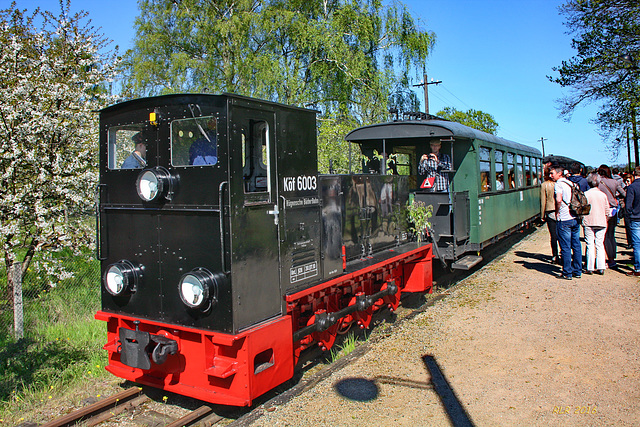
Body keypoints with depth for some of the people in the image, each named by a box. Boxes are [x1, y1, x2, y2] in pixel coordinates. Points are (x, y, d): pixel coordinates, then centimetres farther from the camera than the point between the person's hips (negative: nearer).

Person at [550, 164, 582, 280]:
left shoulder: (558, 184, -10)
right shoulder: (570, 183, 14)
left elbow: (559, 200, -23)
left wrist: (557, 213, -10)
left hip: (564, 220, -8)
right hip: (575, 218, 8)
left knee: (565, 247, -1)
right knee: (576, 245, 12)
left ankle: (567, 273, 4)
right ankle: (577, 271, 20)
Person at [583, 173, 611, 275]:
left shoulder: (585, 194, -6)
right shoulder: (603, 195, 1)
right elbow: (607, 211, 6)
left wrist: (582, 219, 12)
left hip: (588, 222, -2)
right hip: (601, 223, 2)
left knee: (590, 245, 2)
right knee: (600, 245, 8)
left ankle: (590, 268, 3)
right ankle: (601, 267, 6)